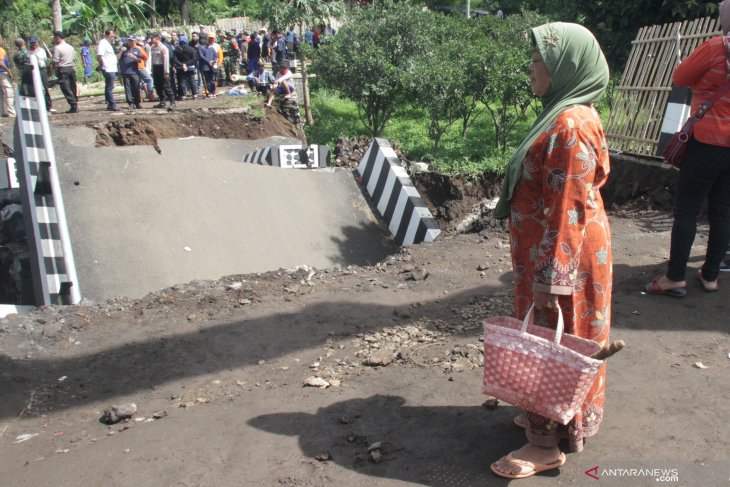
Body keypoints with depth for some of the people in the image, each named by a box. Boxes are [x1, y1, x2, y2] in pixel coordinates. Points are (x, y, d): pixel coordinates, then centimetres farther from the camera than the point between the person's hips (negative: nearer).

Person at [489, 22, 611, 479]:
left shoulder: (570, 126, -23)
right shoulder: (570, 116, 8)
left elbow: (567, 210, -25)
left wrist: (549, 278, -22)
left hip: (562, 254, -10)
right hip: (556, 249, 10)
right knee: (552, 339, 21)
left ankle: (547, 444, 20)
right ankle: (547, 416, 40)